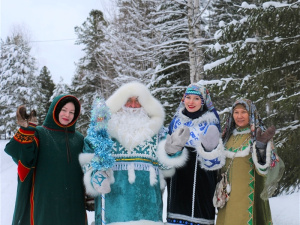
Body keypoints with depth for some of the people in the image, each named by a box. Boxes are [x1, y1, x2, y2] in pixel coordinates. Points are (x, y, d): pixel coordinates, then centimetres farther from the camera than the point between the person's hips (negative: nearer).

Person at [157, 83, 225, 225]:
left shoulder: (211, 123, 1)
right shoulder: (176, 120, 9)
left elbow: (215, 161, 0)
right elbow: (166, 152, 10)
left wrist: (210, 149, -21)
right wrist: (173, 148, -12)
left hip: (201, 182, -3)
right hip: (178, 180, 3)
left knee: (199, 213, -4)